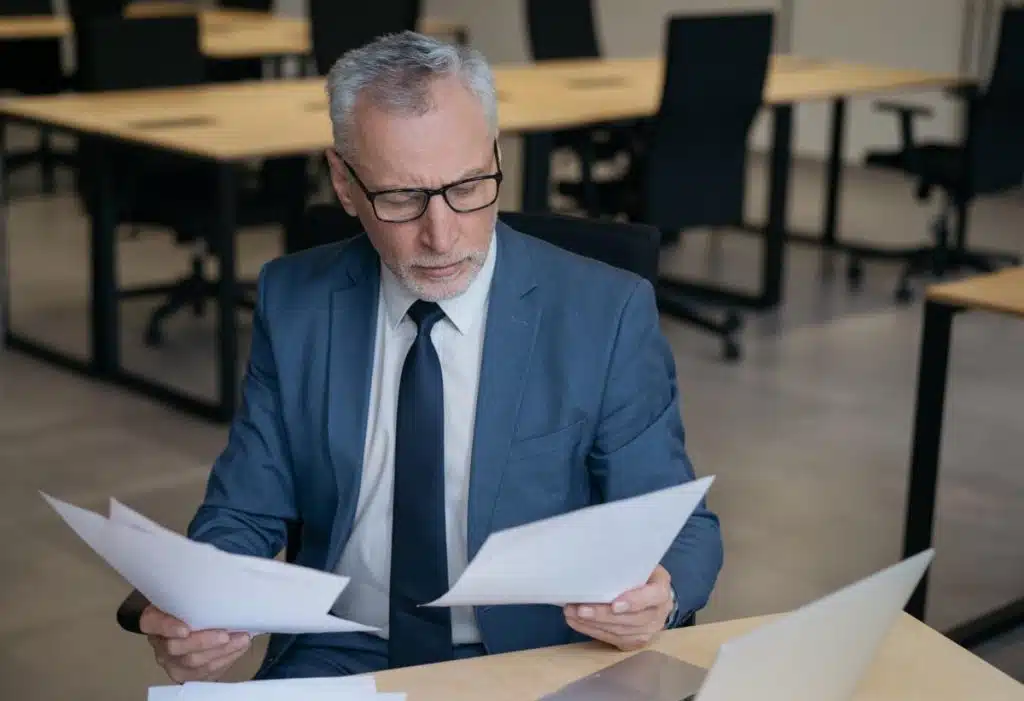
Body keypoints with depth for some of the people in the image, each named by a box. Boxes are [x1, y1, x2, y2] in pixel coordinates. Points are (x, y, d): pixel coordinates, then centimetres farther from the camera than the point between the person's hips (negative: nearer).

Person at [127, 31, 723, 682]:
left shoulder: (606, 313, -7)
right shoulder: (294, 304, 0)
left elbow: (683, 530, -3)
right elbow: (244, 514, 4)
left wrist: (656, 592, -27)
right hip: (341, 657, 0)